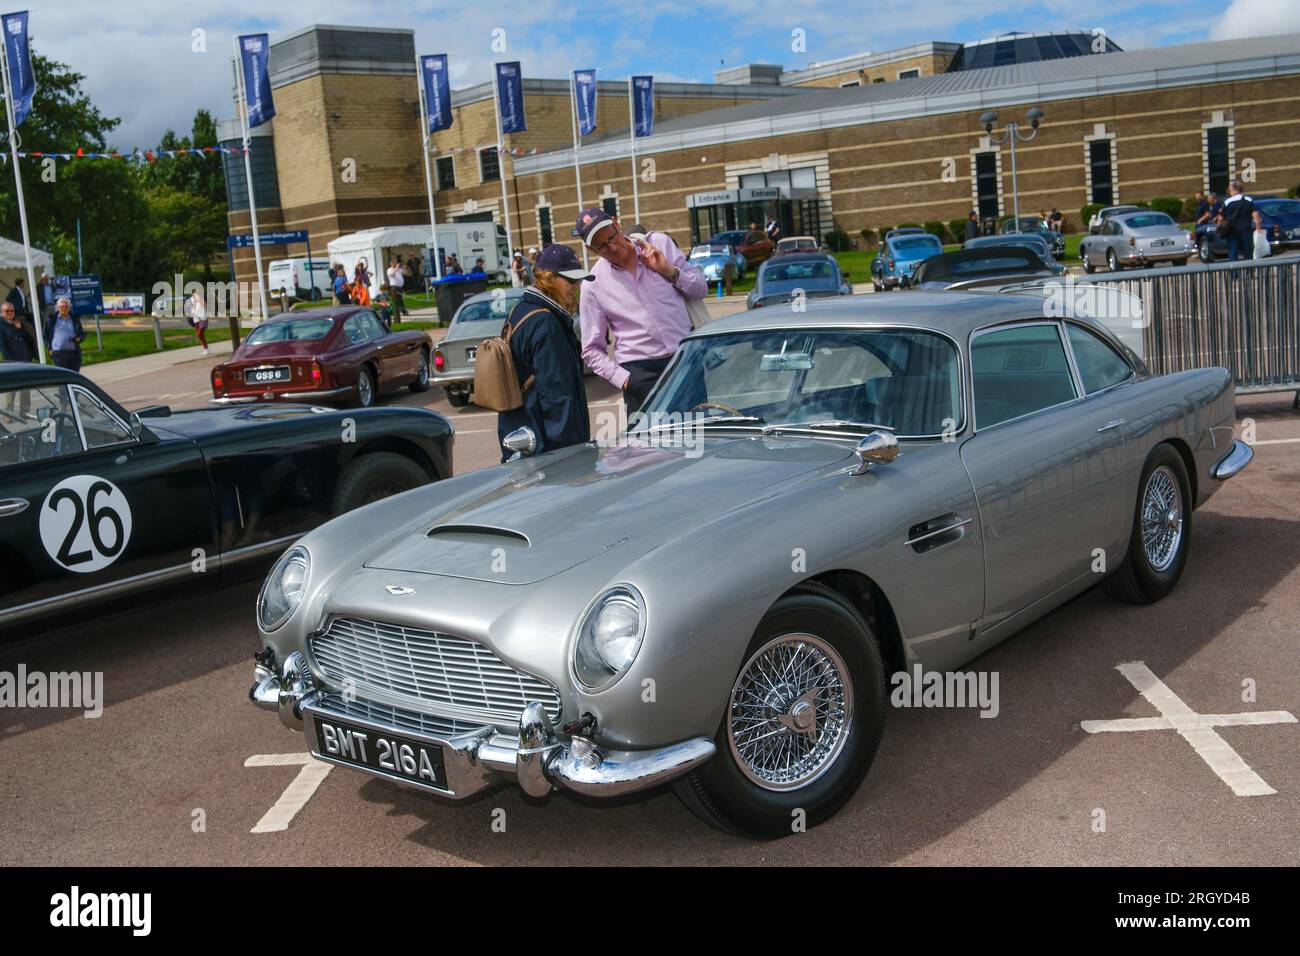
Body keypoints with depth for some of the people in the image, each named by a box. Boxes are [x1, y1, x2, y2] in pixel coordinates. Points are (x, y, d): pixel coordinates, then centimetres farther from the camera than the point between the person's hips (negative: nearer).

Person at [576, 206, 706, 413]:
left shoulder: (659, 244, 4)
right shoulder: (593, 285, -1)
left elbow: (701, 289, 10)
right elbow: (592, 350, 2)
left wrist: (669, 271, -8)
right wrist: (624, 380, -11)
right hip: (641, 373, -2)